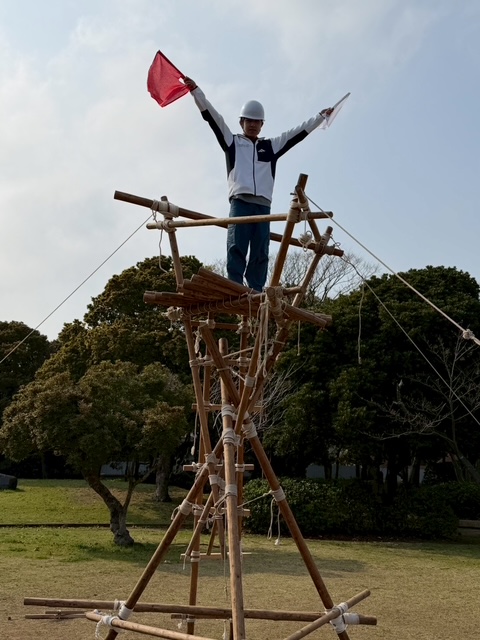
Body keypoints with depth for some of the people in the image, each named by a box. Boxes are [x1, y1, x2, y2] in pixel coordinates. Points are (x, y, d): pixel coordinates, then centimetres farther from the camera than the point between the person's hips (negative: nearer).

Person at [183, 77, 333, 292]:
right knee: (236, 248, -11)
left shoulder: (271, 146, 21)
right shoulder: (232, 141, 15)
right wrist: (195, 91, 2)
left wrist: (320, 117, 24)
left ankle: (256, 293, -3)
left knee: (260, 252, -2)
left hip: (263, 205, 3)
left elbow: (298, 133, 24)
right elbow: (212, 117, 9)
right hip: (240, 202, -2)